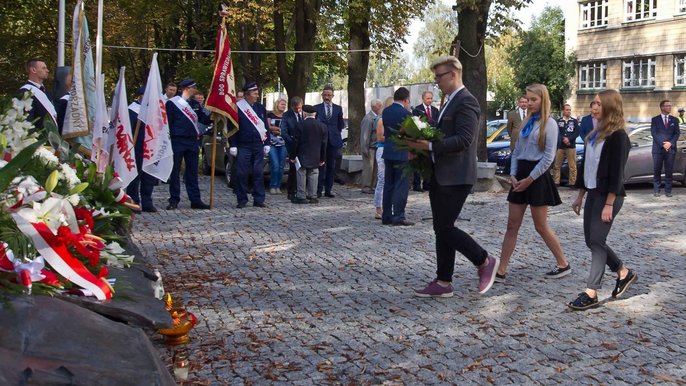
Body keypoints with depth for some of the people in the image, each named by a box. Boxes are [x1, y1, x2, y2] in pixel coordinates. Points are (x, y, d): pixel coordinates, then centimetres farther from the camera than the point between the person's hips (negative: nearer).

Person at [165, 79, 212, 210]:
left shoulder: (195, 104, 13)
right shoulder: (172, 103, -4)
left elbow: (204, 119, 12)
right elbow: (168, 122, -6)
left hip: (193, 141, 5)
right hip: (177, 141, -5)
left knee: (192, 172, 7)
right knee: (175, 171, 1)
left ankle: (195, 200, 10)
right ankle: (174, 200, 7)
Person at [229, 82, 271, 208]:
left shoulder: (260, 108, 11)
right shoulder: (237, 108, -3)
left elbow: (266, 126, 15)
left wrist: (266, 144, 11)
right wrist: (233, 146, -8)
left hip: (258, 146, 4)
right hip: (243, 147, -4)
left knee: (258, 173, 4)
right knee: (242, 174, -1)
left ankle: (259, 200, 8)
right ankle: (242, 200, 7)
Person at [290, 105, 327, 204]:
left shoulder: (300, 125, -9)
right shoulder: (322, 126, 2)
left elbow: (295, 142, -7)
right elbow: (324, 144, 5)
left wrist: (293, 156, -1)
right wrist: (323, 158, 10)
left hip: (302, 156, -3)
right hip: (315, 157, 3)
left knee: (302, 175, 1)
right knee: (313, 175, 8)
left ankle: (301, 197, 0)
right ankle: (313, 196, 9)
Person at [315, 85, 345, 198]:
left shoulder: (338, 109, 10)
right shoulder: (317, 108, 5)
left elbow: (341, 125, 13)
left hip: (333, 141, 2)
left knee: (331, 166, 5)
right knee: (320, 166, -4)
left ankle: (328, 190, 12)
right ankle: (319, 190, 0)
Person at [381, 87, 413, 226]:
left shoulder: (385, 112, 5)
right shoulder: (405, 113, -15)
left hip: (388, 152, 7)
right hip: (402, 154, -7)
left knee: (388, 185, 11)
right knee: (401, 186, -2)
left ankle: (386, 216, 14)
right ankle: (398, 217, -2)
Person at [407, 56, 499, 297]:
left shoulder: (466, 101, -13)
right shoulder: (450, 102, 17)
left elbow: (463, 140, -23)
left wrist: (429, 146, -23)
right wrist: (423, 147, 6)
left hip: (455, 177, -10)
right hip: (441, 175, 10)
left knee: (444, 227, -9)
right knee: (441, 229, 10)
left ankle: (485, 262, 8)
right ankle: (443, 283, 16)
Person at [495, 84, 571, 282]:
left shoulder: (549, 123, -7)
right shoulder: (526, 122, 14)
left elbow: (549, 157, -13)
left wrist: (529, 179, -14)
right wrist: (513, 175, 0)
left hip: (537, 177, -7)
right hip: (521, 176, 7)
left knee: (541, 227, 1)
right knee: (512, 225, 3)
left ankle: (564, 265, 18)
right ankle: (501, 271, 3)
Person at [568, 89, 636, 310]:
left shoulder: (618, 135, -12)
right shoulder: (596, 133, 14)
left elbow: (616, 172, -16)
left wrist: (609, 204, -20)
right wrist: (580, 196, 17)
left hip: (608, 195, -9)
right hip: (593, 192, 9)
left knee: (597, 241, -8)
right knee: (591, 240, 10)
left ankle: (591, 293, -4)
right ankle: (624, 273, 28)